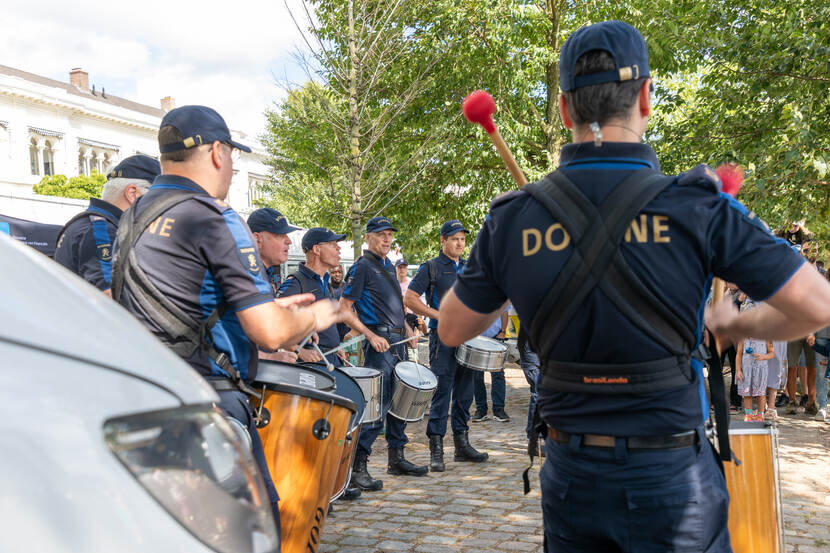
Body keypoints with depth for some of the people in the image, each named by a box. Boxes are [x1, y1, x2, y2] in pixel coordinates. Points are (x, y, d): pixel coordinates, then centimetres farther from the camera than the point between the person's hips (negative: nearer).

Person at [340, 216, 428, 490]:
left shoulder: (389, 266, 17)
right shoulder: (362, 266, -8)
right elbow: (344, 309, -13)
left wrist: (407, 330, 14)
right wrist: (371, 336, -20)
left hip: (398, 341, 9)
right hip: (380, 342, -9)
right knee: (377, 405, -12)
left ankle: (396, 458, 24)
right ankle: (356, 467, -7)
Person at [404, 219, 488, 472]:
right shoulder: (431, 268, -1)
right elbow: (409, 299, -7)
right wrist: (439, 316, -14)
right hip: (443, 338, -6)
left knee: (464, 393, 11)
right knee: (441, 393, -6)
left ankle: (462, 445, 21)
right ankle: (436, 451, 0)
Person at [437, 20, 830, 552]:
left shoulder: (513, 216, -7)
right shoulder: (696, 205, -14)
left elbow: (451, 328, 3)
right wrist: (733, 326, 8)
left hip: (570, 473, 3)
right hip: (670, 474, -2)